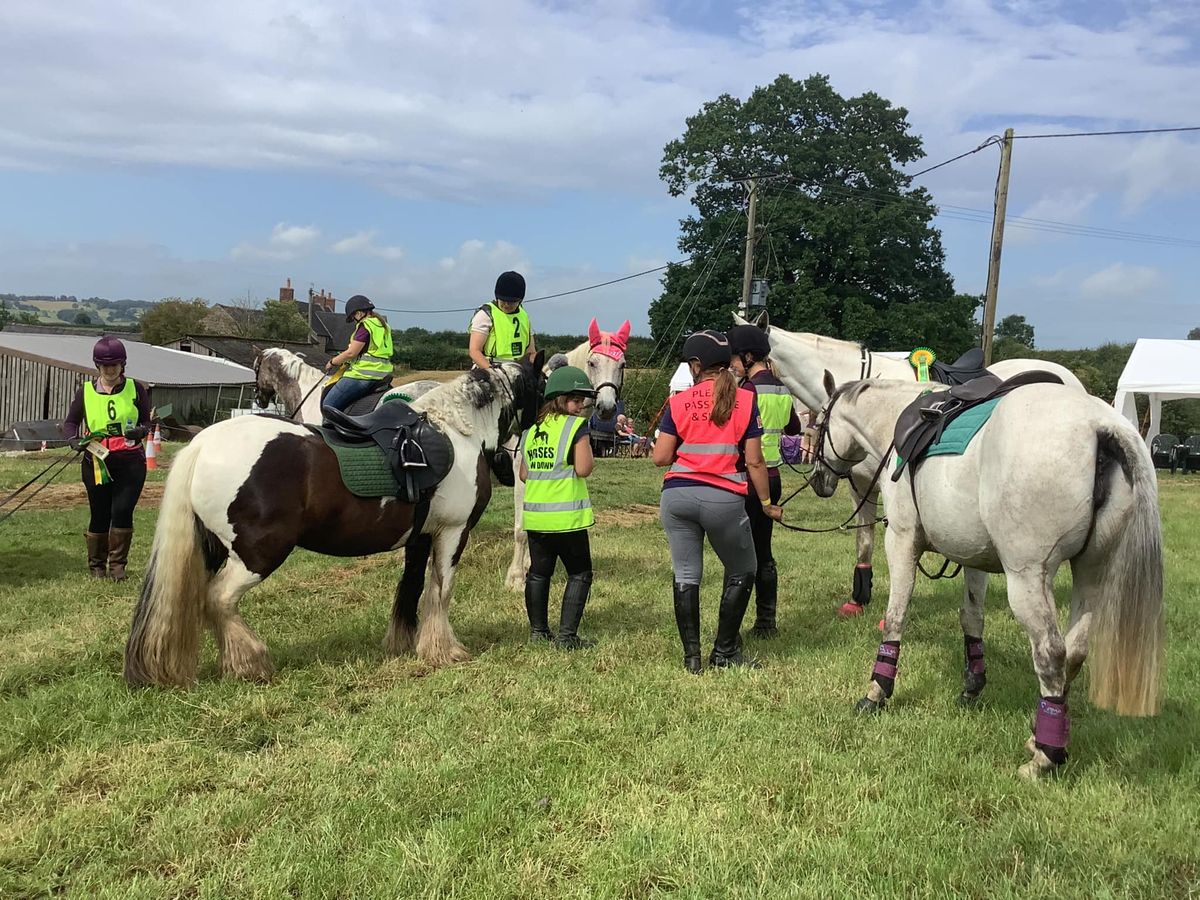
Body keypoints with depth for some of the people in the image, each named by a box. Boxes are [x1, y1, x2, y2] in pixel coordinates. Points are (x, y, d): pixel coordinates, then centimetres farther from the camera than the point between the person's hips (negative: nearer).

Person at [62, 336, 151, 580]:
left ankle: (117, 564, 4)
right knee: (100, 515, 6)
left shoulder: (135, 389, 4)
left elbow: (146, 422, 8)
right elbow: (70, 423, 11)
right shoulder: (85, 391, 6)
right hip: (97, 462, 1)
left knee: (122, 511, -11)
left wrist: (139, 431, -15)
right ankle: (96, 565, 24)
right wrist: (75, 440, -10)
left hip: (130, 461, -1)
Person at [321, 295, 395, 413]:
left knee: (328, 405, -7)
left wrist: (332, 362, 0)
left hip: (363, 376, -10)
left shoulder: (365, 325, -11)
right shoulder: (383, 324, 17)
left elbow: (351, 353, -15)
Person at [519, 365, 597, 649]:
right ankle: (567, 635, 2)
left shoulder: (532, 429, 10)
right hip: (567, 516, -6)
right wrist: (587, 445, 0)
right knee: (579, 574, 7)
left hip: (535, 515, 6)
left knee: (538, 573, 17)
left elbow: (524, 474, 12)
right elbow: (583, 468, -15)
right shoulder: (577, 426, -10)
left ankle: (538, 630, 22)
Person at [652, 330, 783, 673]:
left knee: (685, 575, 10)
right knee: (741, 573, 18)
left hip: (677, 495, 1)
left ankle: (691, 656, 12)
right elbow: (754, 461, -2)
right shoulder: (745, 400, -1)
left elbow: (660, 458, 0)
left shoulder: (679, 402, 1)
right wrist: (767, 502, 9)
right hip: (724, 499, -1)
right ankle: (724, 650, 20)